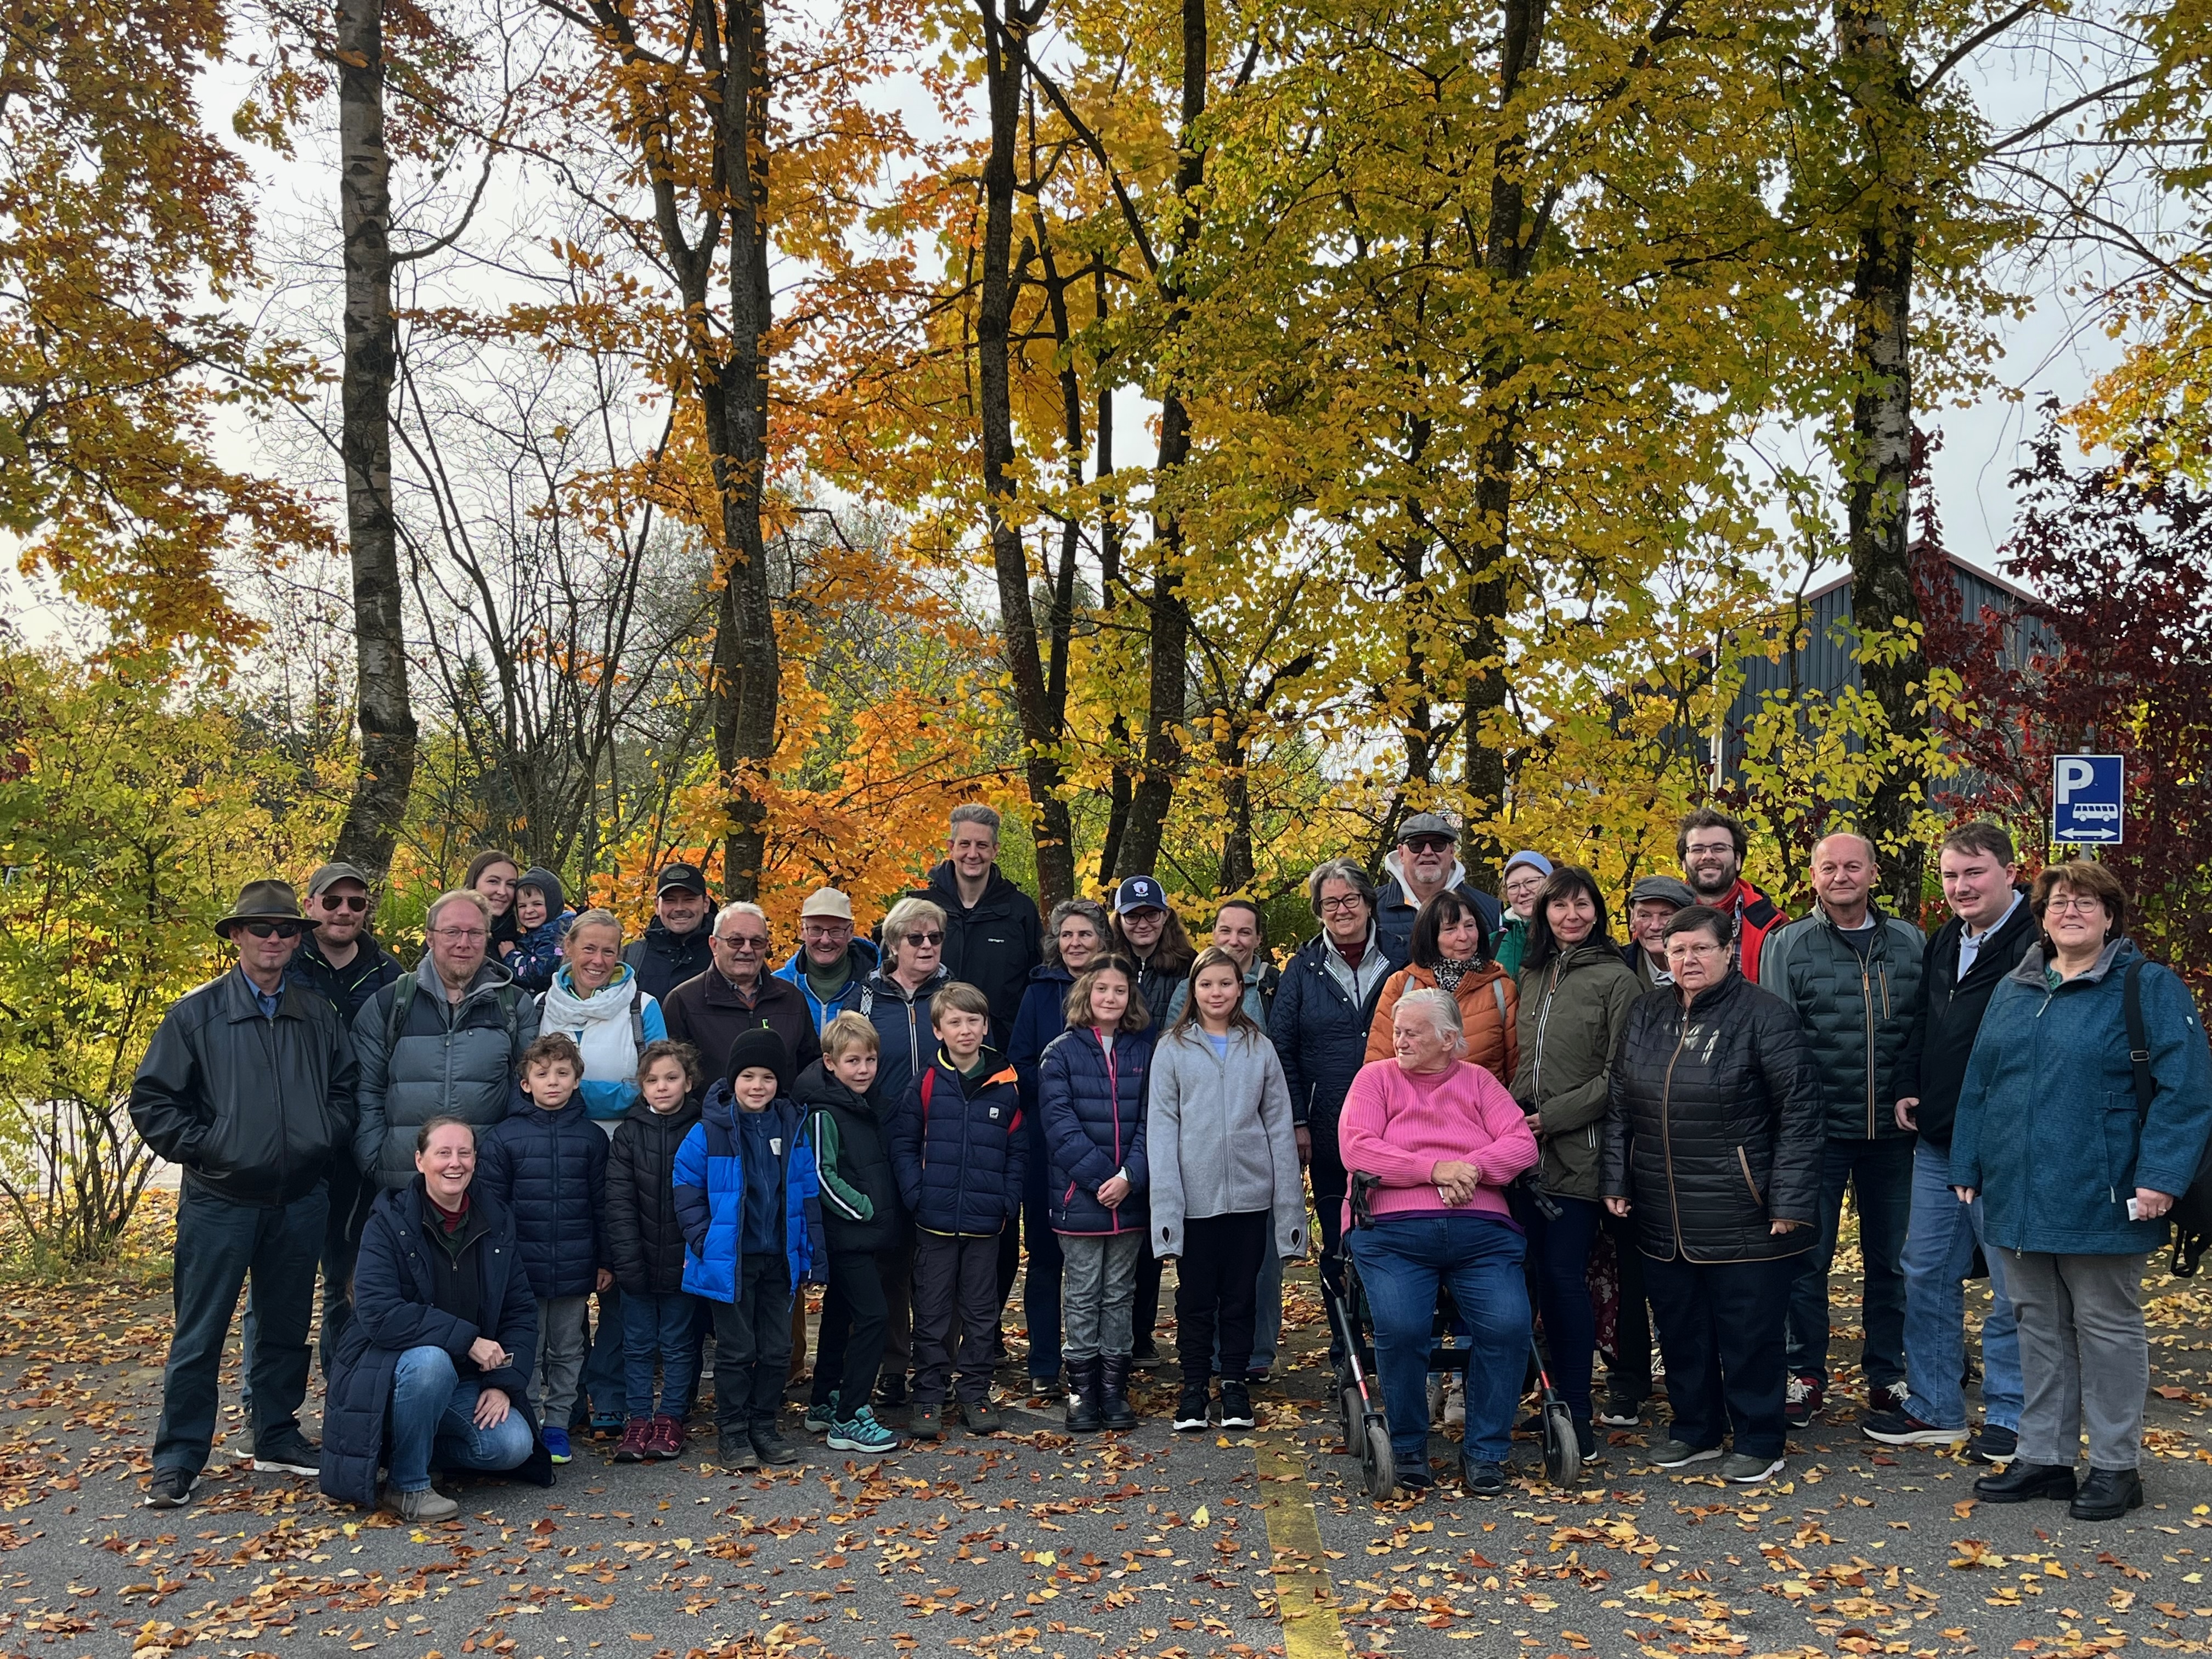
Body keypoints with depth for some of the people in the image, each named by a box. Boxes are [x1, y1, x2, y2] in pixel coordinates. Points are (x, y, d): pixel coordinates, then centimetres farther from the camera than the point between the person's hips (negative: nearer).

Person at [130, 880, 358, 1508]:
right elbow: (151, 1099, -1)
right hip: (220, 1201, -3)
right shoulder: (197, 1013, -2)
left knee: (287, 1325, 13)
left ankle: (278, 1436, 27)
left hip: (301, 1199, 3)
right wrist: (201, 1146, -9)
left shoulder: (319, 1016, 7)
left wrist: (324, 1141, 2)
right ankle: (178, 1458, 12)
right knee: (199, 1334, 2)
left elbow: (346, 1088, 15)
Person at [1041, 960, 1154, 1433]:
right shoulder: (1061, 1053, -1)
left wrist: (1129, 1176, -14)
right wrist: (1099, 1178, -16)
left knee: (1120, 1295, 10)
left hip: (1130, 1197, 2)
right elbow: (1059, 1123, -8)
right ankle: (1082, 1390, 14)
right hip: (1079, 1196, -2)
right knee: (1084, 1297, 5)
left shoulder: (1144, 1052, 5)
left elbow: (1150, 1121, 0)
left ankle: (1114, 1389, 19)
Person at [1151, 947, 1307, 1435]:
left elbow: (1279, 1125, 6)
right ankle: (1194, 1388, 18)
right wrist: (1166, 1200, -11)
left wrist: (1289, 1200, 1)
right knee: (1196, 1297, 7)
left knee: (1240, 1295, 9)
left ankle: (1235, 1385, 21)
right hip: (1195, 1195, -1)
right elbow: (1161, 1125, -3)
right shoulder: (1172, 1048, 1)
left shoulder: (1260, 1048, 7)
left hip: (1249, 1194, 2)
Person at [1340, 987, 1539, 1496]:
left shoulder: (1478, 1081, 20)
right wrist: (1435, 1170, -11)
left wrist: (1470, 1168, -12)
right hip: (1394, 1232, -2)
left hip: (1481, 1233, 2)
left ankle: (1485, 1453, -5)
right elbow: (1357, 1149, -1)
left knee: (1508, 1325, -22)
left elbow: (1523, 1144, 7)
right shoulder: (1376, 1077, 14)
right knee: (1400, 1328, -26)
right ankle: (1408, 1448, -2)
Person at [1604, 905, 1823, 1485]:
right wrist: (1617, 1181, 10)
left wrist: (1790, 1199, -13)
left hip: (1742, 1216, -5)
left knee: (1749, 1329, 3)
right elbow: (1619, 1106, 15)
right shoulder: (1645, 1016, 9)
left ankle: (1759, 1442, 18)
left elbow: (1800, 1112, -10)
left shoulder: (1764, 1015, -8)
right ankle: (1695, 1429, 29)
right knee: (1679, 1325, 13)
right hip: (1663, 1217, 5)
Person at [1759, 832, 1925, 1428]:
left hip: (1892, 1131, 2)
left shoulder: (1910, 943, 6)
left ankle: (1887, 1374, 26)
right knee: (1808, 1257, 5)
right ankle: (1805, 1374, 18)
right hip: (1818, 1128, -2)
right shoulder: (1787, 946, -1)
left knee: (1890, 1260, 12)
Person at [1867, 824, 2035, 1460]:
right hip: (1937, 1143, 8)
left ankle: (2010, 1417, 18)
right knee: (1926, 1272, 13)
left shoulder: (2037, 944, -14)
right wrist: (1908, 1088, 9)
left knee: (2013, 1285, 4)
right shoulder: (1942, 944, 12)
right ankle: (1933, 1408, 24)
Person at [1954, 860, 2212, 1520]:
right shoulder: (2012, 991, 12)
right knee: (2039, 1326, 13)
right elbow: (1979, 1084, 14)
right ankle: (2043, 1457, 23)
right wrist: (1967, 1164, 10)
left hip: (2099, 1200, -5)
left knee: (2106, 1327, 5)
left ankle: (2115, 1467, 18)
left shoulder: (2150, 989, -5)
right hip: (2019, 1198, 5)